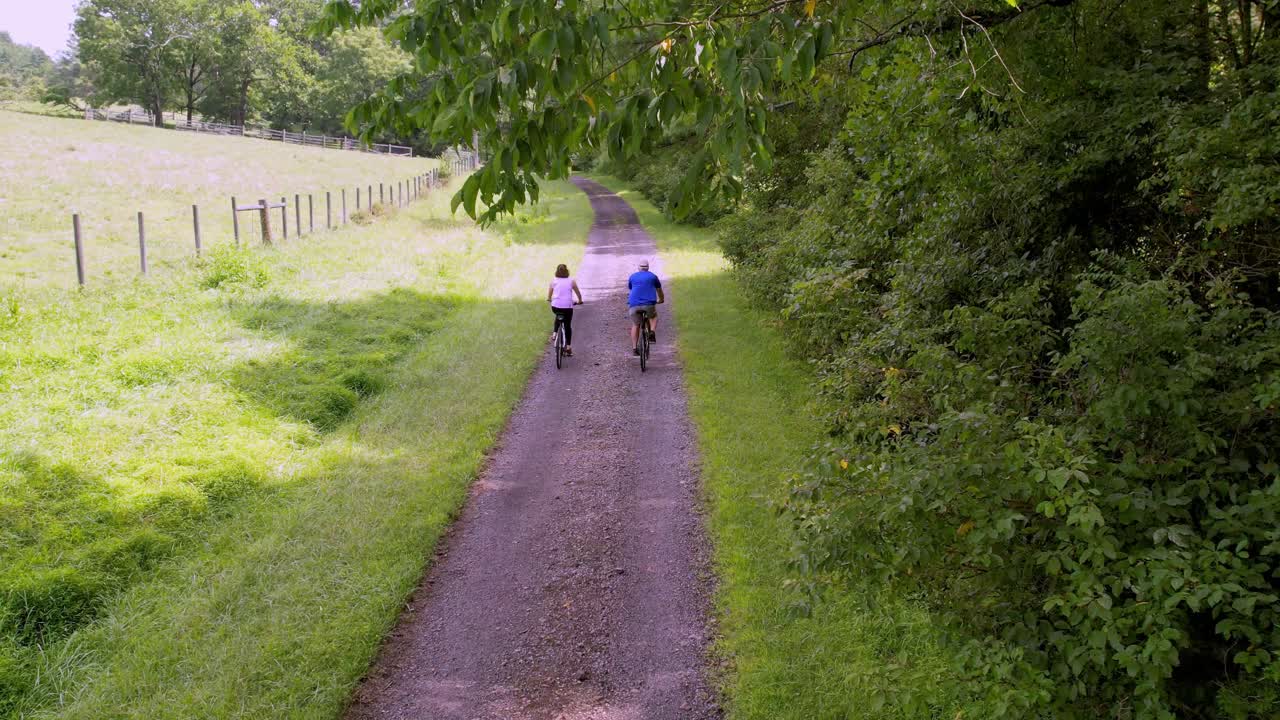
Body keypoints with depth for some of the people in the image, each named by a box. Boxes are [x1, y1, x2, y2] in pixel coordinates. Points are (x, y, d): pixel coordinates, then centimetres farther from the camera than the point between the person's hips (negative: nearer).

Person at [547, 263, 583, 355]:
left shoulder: (553, 281, 4)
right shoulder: (571, 281, 1)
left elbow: (549, 295, 12)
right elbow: (578, 293, 11)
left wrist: (549, 299, 34)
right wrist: (580, 301, 30)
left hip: (555, 307, 1)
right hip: (567, 307, -1)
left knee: (558, 316, 35)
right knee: (568, 326, 15)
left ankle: (554, 333, 20)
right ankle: (568, 347, 14)